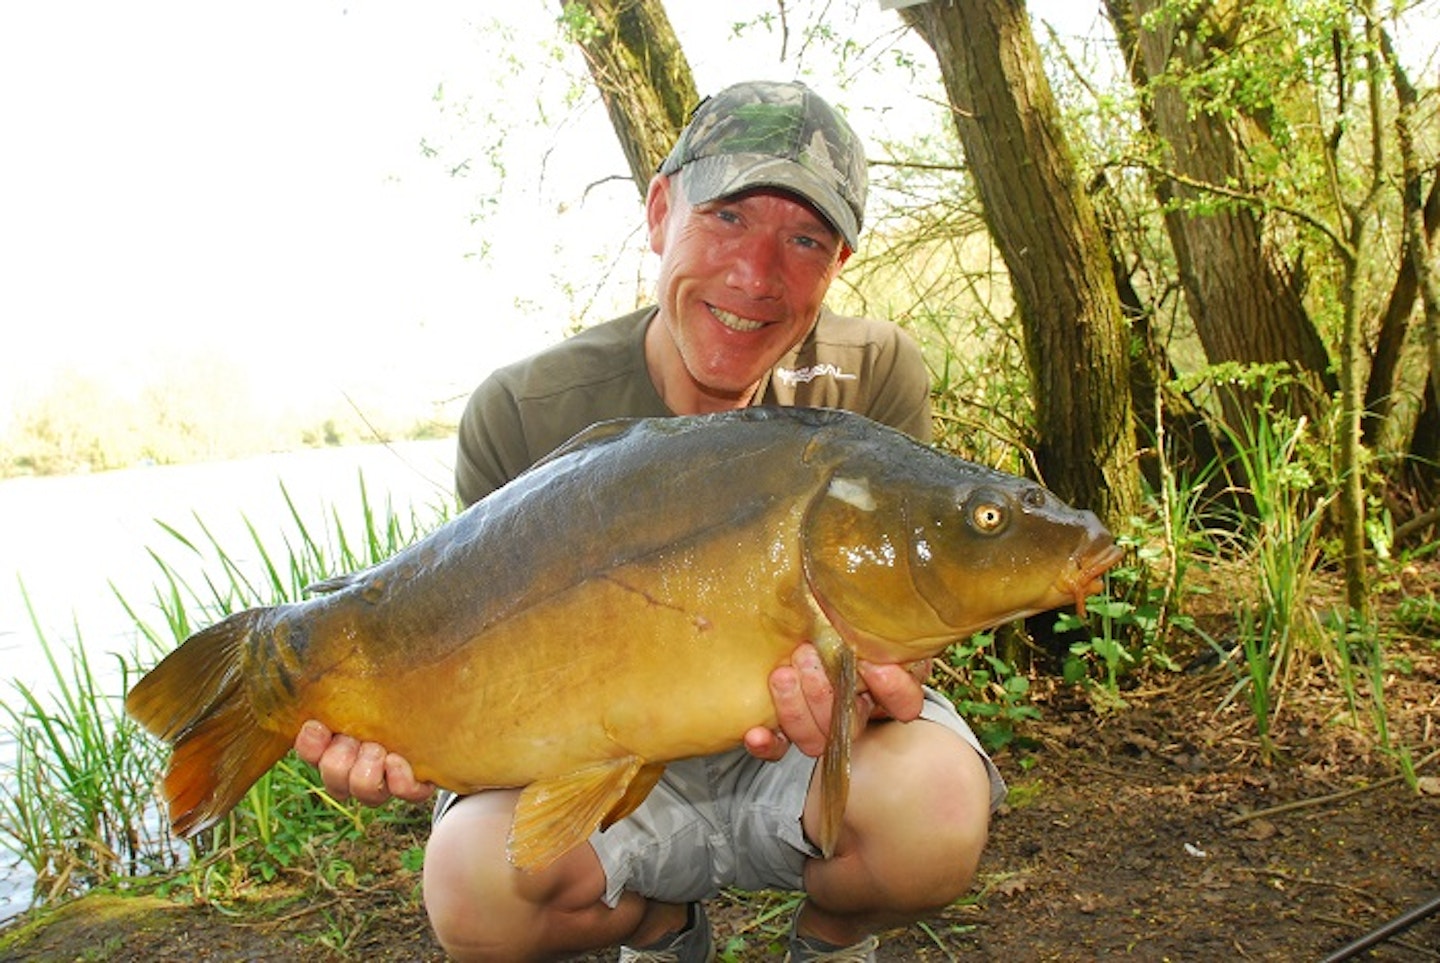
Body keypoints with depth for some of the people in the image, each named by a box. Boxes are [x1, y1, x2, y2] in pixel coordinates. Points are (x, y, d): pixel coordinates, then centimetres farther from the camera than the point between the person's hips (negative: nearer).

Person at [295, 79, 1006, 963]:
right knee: (474, 883, -28)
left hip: (797, 756, 0)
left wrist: (870, 687, -37)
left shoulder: (876, 378, -14)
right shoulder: (521, 417, -15)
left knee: (934, 810, -33)